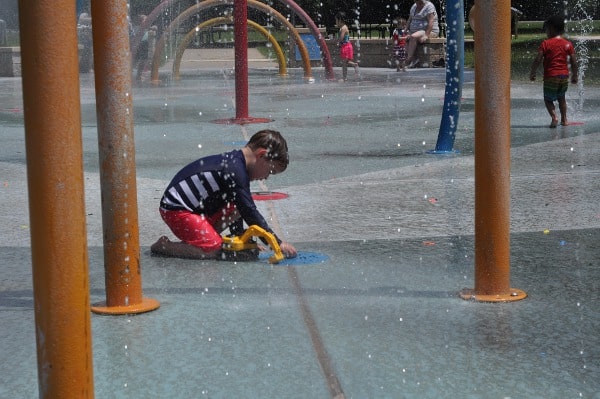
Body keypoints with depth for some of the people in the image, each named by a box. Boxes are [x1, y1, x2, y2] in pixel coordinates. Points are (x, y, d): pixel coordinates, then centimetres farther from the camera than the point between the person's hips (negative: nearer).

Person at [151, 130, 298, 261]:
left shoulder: (234, 161, 9)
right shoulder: (235, 171, -22)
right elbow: (249, 212, -22)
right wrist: (278, 243, -18)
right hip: (176, 210, -10)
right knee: (214, 251, -20)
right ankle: (163, 246, -6)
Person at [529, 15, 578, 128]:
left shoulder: (546, 43, -7)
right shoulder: (568, 44, 4)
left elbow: (538, 60, -12)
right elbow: (574, 62, 2)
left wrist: (532, 73, 0)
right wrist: (574, 76, 13)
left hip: (551, 76, -4)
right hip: (564, 76, 4)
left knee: (548, 99, 7)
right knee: (561, 98, 24)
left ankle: (554, 117, -16)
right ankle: (564, 119, 23)